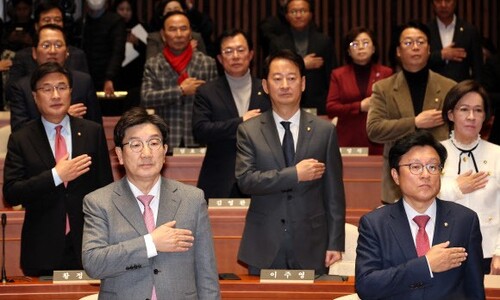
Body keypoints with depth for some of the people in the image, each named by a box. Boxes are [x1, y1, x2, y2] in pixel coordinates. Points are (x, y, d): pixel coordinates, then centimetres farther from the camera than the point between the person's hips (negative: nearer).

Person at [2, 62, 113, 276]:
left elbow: (106, 186, 9)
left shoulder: (93, 133, 5)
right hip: (42, 249, -1)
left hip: (88, 246, 1)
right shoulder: (20, 140, 1)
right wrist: (56, 176, -15)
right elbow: (11, 194, -7)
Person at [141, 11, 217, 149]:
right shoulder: (152, 65, 6)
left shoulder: (208, 63, 5)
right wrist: (181, 90, -12)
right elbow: (146, 99, -6)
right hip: (165, 140, 0)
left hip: (198, 140, 0)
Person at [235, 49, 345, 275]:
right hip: (264, 248, 0)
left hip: (311, 248, 0)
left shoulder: (324, 131, 5)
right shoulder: (249, 131, 4)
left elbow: (334, 193, 5)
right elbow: (245, 180, -9)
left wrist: (335, 244, 0)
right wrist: (294, 174, -15)